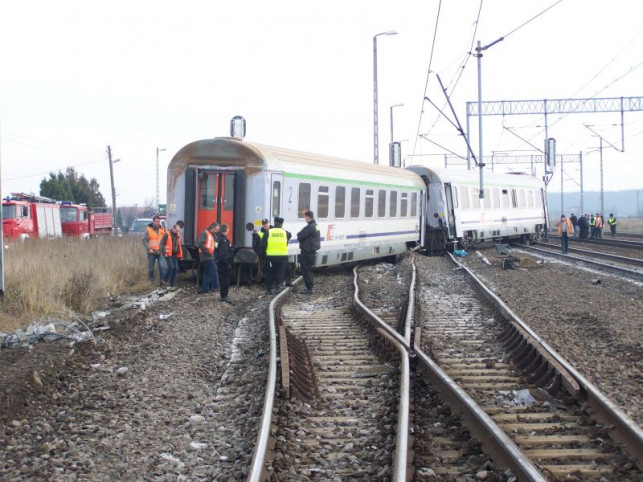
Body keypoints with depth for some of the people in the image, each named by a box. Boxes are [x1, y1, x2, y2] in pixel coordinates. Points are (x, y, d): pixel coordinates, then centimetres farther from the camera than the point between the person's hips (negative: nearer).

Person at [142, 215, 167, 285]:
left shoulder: (162, 229, 9)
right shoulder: (148, 229, -1)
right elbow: (144, 241, -3)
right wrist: (149, 248, -14)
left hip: (160, 252, 2)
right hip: (151, 252, -2)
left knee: (162, 266, -12)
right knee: (151, 268, 6)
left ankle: (163, 281, -8)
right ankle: (151, 282, 17)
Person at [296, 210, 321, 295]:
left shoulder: (309, 227, -22)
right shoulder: (316, 226, 11)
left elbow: (300, 237, -20)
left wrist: (299, 234, 0)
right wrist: (300, 235, 3)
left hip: (307, 252, -10)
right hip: (312, 250, 10)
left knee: (305, 270, -5)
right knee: (309, 269, 18)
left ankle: (309, 288, -5)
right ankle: (310, 288, 24)